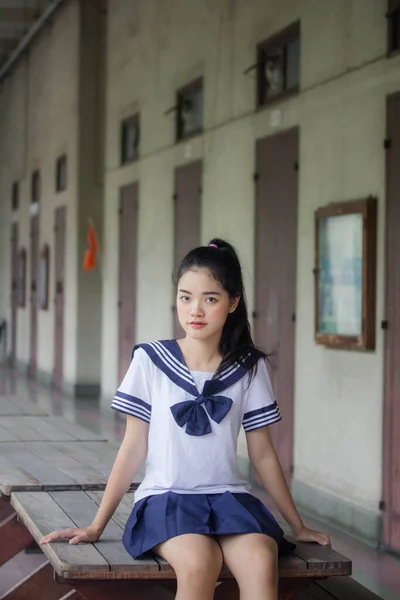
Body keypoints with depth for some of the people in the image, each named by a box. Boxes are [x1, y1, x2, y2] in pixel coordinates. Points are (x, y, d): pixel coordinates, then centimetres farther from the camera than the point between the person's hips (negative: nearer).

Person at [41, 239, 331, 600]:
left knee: (261, 562, -32)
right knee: (199, 563, -36)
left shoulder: (249, 367, 6)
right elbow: (133, 449, 5)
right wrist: (97, 526, 4)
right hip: (166, 496, -2)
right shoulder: (150, 361, 1)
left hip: (228, 495, 2)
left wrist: (298, 526, 15)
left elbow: (263, 454, 13)